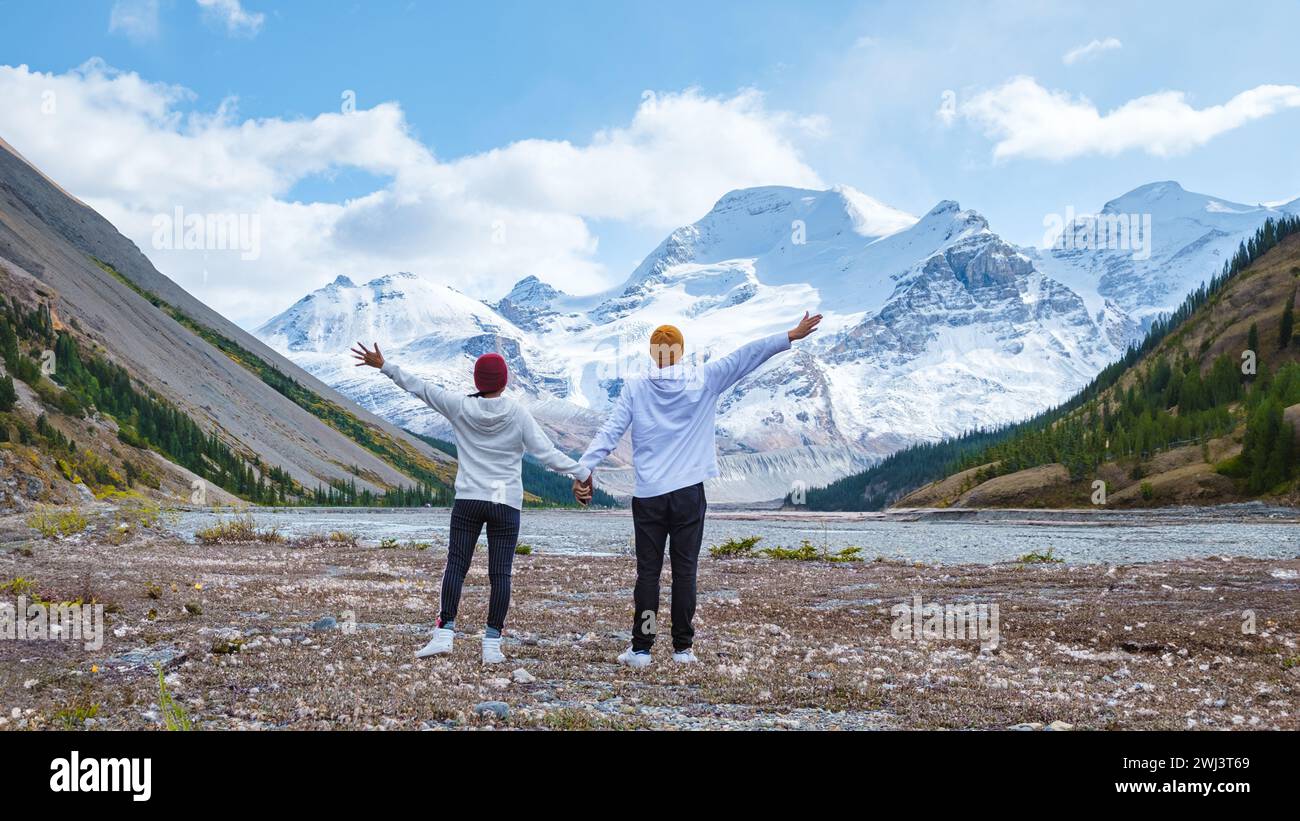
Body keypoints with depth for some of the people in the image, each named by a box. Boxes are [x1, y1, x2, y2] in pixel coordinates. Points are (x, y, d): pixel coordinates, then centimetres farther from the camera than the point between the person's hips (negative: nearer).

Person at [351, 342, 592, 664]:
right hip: (506, 504, -1)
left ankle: (444, 633, 0)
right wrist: (582, 472, 0)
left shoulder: (460, 407, 0)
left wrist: (383, 366, 16)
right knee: (500, 573, 2)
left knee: (455, 566, 7)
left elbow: (421, 388, 6)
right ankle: (492, 644, 2)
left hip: (468, 501, 1)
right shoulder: (518, 413, -4)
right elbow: (545, 452, -7)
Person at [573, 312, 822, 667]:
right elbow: (746, 357, 0)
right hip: (689, 493, 0)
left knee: (647, 571, 5)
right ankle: (683, 648, 9)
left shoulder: (634, 388, 1)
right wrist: (791, 336, 1)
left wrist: (584, 469, -2)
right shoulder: (703, 381, 0)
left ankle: (640, 649, 6)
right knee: (685, 571, 5)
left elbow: (609, 432, -4)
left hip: (647, 495, 0)